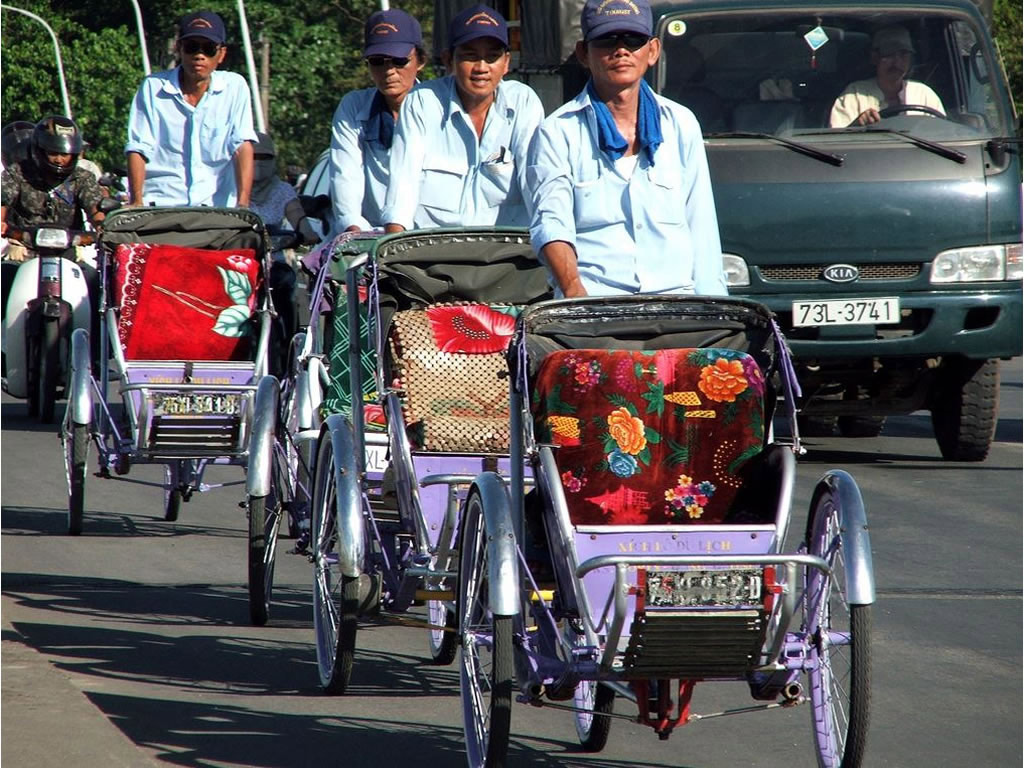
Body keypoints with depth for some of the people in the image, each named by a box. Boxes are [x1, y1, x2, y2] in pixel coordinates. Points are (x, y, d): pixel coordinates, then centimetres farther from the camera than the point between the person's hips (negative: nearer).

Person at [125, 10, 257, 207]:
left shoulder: (235, 87, 7)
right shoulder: (153, 87, 5)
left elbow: (242, 147, -2)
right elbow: (138, 149, 1)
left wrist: (242, 205, -14)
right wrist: (137, 202, -13)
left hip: (216, 205, 1)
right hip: (161, 204, -1)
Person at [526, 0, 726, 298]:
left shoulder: (681, 125, 17)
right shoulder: (558, 131, 7)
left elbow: (702, 228, 14)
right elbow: (551, 224, -6)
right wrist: (574, 291, -24)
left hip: (673, 293, 3)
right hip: (593, 296, -3)